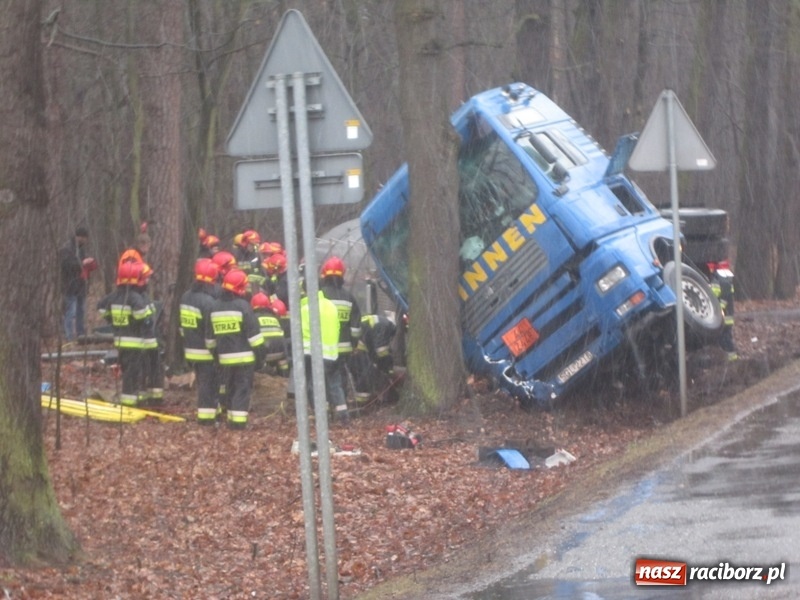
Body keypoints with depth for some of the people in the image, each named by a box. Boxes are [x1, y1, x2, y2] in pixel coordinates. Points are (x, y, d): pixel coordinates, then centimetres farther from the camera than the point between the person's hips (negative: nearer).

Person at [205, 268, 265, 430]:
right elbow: (254, 333, -12)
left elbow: (210, 336, 15)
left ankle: (231, 420, 17)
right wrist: (260, 355, -5)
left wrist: (215, 353, 25)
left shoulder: (215, 307, 7)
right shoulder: (242, 306, -12)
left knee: (230, 390, 15)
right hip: (244, 356, -5)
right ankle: (239, 421, -10)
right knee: (243, 389, -4)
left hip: (225, 358, 5)